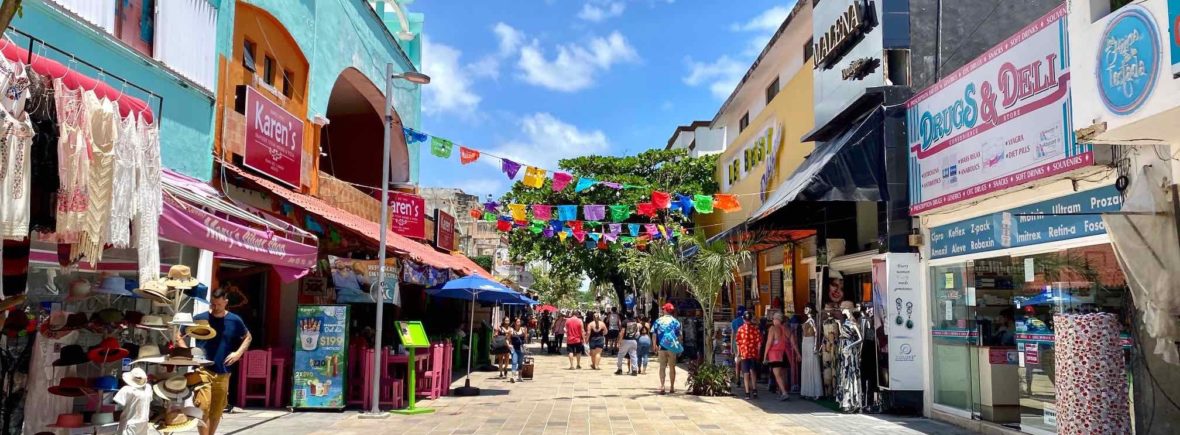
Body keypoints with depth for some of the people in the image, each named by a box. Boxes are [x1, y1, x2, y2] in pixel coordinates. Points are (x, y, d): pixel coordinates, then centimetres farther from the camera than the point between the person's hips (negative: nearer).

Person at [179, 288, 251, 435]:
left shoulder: (235, 321, 1)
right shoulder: (199, 319, -3)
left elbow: (248, 337, 18)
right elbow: (178, 335, 9)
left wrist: (238, 353, 2)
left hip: (223, 373, 2)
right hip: (203, 370, -2)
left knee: (217, 411, 10)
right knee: (203, 407, -15)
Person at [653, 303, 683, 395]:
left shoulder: (658, 321, 2)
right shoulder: (675, 321, -1)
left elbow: (654, 335, -1)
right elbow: (680, 336, -2)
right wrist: (679, 344, 12)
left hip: (662, 347, 0)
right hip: (672, 347, 0)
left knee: (662, 367, 6)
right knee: (672, 367, 9)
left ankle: (662, 386, -6)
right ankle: (672, 388, 13)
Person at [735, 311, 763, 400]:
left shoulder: (740, 329, -4)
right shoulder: (756, 328, -1)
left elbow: (738, 342, -2)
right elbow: (759, 341, -3)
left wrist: (738, 353, 8)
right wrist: (758, 351, 7)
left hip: (744, 353, -1)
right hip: (754, 353, 1)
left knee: (746, 373, 2)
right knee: (753, 371, 18)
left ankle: (747, 393, 0)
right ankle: (754, 390, 14)